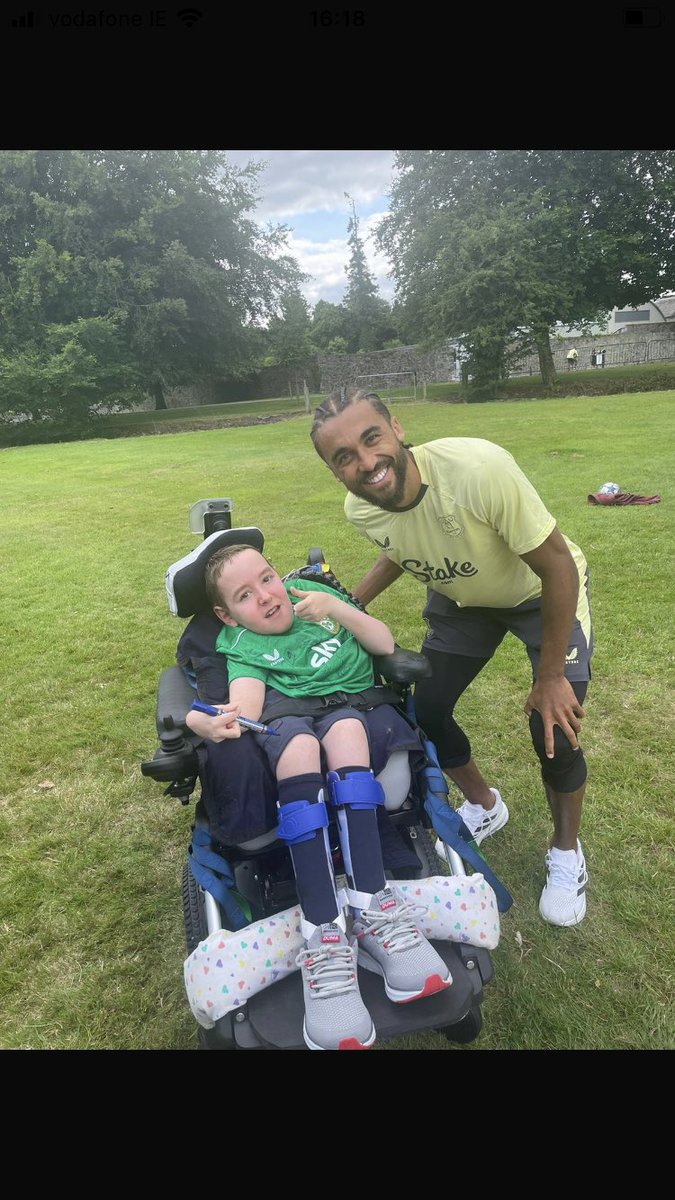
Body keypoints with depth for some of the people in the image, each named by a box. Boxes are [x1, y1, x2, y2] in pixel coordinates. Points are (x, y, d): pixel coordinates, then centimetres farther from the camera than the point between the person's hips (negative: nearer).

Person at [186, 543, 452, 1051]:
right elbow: (246, 703, -11)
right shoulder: (240, 644, 11)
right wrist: (213, 723, -34)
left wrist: (340, 610, -5)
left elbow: (387, 645, 12)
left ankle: (369, 909, -37)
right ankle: (323, 933, -39)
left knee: (344, 729, -33)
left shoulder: (312, 593, 18)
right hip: (284, 716, -1)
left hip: (352, 706, 2)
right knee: (298, 741, -35)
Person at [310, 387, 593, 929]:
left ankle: (567, 852, 20)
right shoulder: (359, 509, -22)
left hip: (543, 593, -4)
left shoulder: (479, 469, -40)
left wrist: (551, 677, -22)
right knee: (427, 712, 1)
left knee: (555, 731, -13)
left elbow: (558, 565, -29)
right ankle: (484, 806, 32)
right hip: (461, 598, 5)